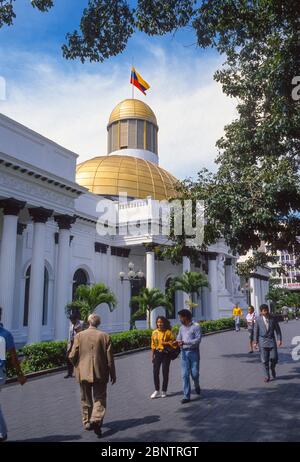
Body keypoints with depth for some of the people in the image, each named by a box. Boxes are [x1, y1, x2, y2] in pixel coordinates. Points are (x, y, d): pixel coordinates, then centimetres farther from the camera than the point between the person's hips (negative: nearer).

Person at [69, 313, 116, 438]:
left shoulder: (79, 336, -6)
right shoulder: (105, 336, -6)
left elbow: (72, 356, -6)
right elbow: (110, 358, -5)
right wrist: (113, 374, 5)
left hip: (83, 373, 1)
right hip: (100, 373, -1)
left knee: (86, 400, 18)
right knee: (99, 398, 8)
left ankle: (87, 422, 26)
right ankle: (96, 420, -10)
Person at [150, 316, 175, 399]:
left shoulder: (168, 332, -8)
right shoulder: (154, 332, 3)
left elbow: (172, 342, -6)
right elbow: (153, 345, 8)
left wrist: (165, 343, -21)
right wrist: (152, 356, 9)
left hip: (166, 354, -3)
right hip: (157, 353, 3)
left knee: (165, 373, 5)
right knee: (155, 372, 2)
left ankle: (164, 391, 20)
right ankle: (157, 391, 17)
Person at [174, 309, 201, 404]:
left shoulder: (196, 326, -9)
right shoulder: (181, 328, 11)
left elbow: (198, 340, -16)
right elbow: (178, 339, 15)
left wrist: (184, 342, -23)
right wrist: (177, 342, -10)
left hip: (194, 352, -4)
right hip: (184, 353, 5)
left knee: (195, 373, 4)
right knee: (185, 375, 0)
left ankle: (197, 386, 36)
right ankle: (186, 396, 6)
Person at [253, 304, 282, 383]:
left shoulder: (273, 319, -1)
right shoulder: (258, 320, -2)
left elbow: (278, 330, 4)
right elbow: (256, 331, 4)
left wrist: (279, 339, -4)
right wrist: (255, 341, 4)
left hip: (272, 340, 0)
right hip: (263, 341, 0)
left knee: (274, 358, -3)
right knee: (265, 360, 2)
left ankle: (272, 368, 30)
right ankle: (267, 376, 17)